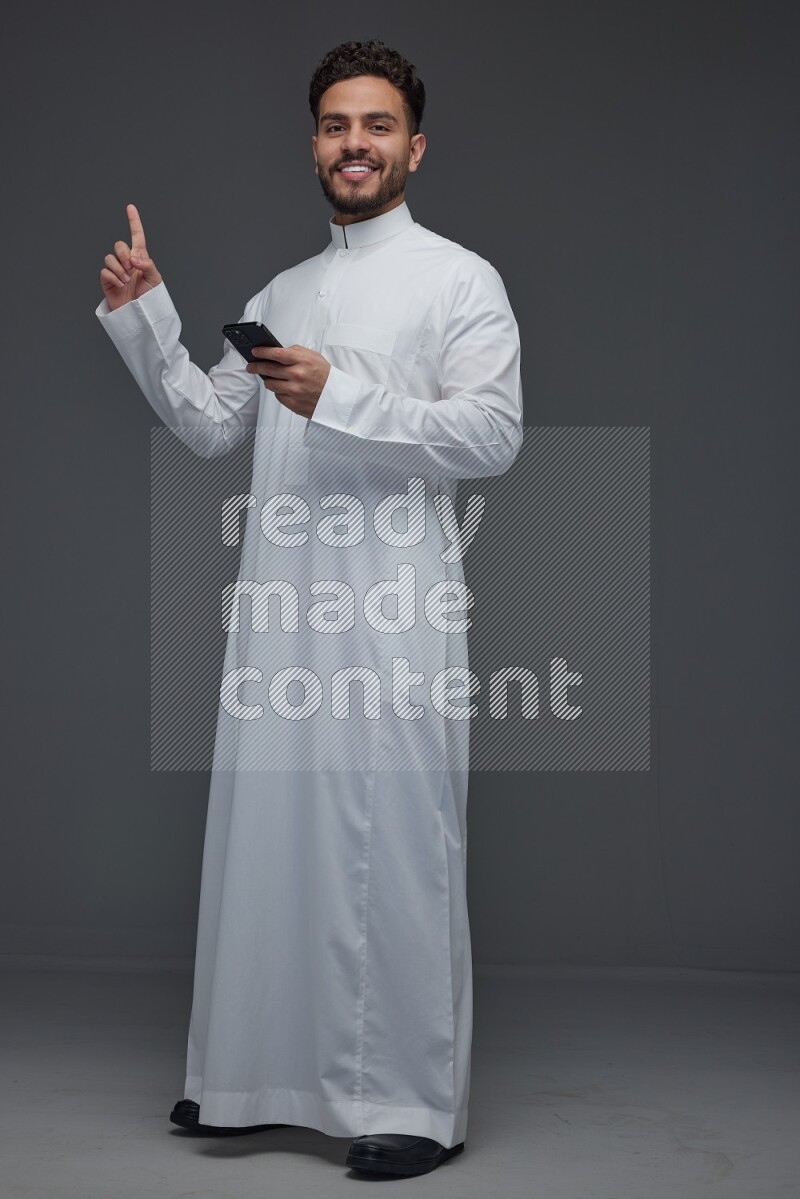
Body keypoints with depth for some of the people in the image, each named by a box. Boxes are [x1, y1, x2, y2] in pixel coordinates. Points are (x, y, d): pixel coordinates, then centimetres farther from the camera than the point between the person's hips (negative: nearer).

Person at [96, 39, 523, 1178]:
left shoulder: (460, 279, 2)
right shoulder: (280, 294, 21)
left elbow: (496, 433, -10)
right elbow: (208, 426, 21)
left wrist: (342, 396, -17)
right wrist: (143, 318, 10)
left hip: (394, 614, -6)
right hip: (279, 607, 6)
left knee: (395, 850, -3)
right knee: (269, 838, 10)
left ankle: (415, 1102, 6)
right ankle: (263, 1076, 23)